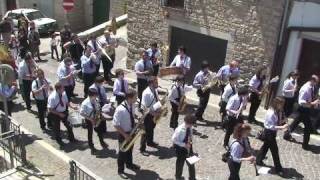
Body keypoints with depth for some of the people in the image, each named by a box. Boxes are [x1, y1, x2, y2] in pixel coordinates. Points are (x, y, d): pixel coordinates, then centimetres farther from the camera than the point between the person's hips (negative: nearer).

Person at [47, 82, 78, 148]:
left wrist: (72, 106, -17)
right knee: (57, 129, 16)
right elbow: (50, 109, -23)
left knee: (69, 125, 20)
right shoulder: (52, 97, -30)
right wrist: (59, 114, -23)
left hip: (64, 112, 5)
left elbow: (66, 102, -1)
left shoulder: (64, 93, -15)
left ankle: (71, 138, 45)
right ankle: (59, 141, 42)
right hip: (55, 114, -5)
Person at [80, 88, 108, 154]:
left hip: (96, 119, 4)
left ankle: (102, 142, 42)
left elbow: (98, 109, 7)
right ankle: (91, 147, 32)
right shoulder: (85, 103, -23)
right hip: (89, 120, -4)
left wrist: (99, 116, -10)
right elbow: (81, 113, -20)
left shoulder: (95, 101, -7)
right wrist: (90, 118, -21)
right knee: (90, 133, 13)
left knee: (100, 131, 15)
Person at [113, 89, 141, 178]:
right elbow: (115, 125, -26)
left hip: (131, 132, 7)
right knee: (122, 152, 11)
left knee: (130, 149, 26)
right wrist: (125, 135, -23)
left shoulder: (132, 106, -9)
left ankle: (129, 164, 49)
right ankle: (120, 170, 31)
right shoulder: (120, 109, -32)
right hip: (123, 134, -7)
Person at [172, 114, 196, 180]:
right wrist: (184, 145, -24)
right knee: (180, 163, 14)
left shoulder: (190, 127, -9)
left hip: (188, 147, 6)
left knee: (191, 163, 13)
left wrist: (190, 141, -4)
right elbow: (174, 139, -23)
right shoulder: (180, 130, -29)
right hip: (180, 148, -6)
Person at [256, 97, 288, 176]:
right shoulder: (271, 113, -28)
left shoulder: (278, 112, 0)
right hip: (269, 132, -9)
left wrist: (282, 123, -8)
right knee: (274, 149, 0)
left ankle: (259, 160, 42)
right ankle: (278, 168, 13)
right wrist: (282, 127, -31)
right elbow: (271, 126, -27)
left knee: (266, 146, 23)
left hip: (272, 132, 9)